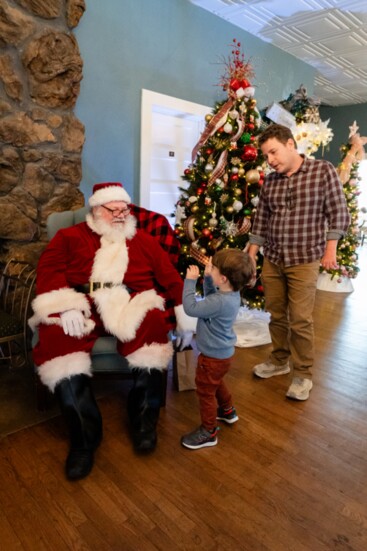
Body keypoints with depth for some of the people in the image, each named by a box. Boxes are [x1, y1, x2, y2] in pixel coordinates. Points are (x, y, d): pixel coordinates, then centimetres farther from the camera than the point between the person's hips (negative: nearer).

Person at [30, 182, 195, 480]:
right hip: (81, 306, 1)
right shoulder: (70, 237, 17)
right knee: (55, 337, -28)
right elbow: (49, 269, 3)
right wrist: (67, 308, -15)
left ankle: (145, 419, -13)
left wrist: (185, 317, 2)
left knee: (153, 326, -31)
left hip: (132, 306, 0)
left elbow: (170, 276, 13)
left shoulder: (145, 241, 19)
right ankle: (84, 434, -17)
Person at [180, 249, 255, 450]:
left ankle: (208, 432, 26)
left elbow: (190, 308, -31)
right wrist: (207, 278, 1)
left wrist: (190, 280, -23)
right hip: (222, 351, 10)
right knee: (216, 384, 32)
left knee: (205, 392, 9)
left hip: (214, 356, -10)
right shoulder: (231, 293, -6)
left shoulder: (221, 302, -35)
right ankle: (227, 410, 53)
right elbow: (210, 298, 13)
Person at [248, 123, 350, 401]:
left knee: (300, 320, -1)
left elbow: (338, 213, -3)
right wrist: (251, 254, 11)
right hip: (272, 260, 5)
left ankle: (303, 374, 16)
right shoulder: (270, 181, 7)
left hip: (304, 260, -4)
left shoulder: (323, 171, -4)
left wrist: (330, 249, -9)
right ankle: (279, 360, 32)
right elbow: (261, 221, 11)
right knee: (277, 315, 13)